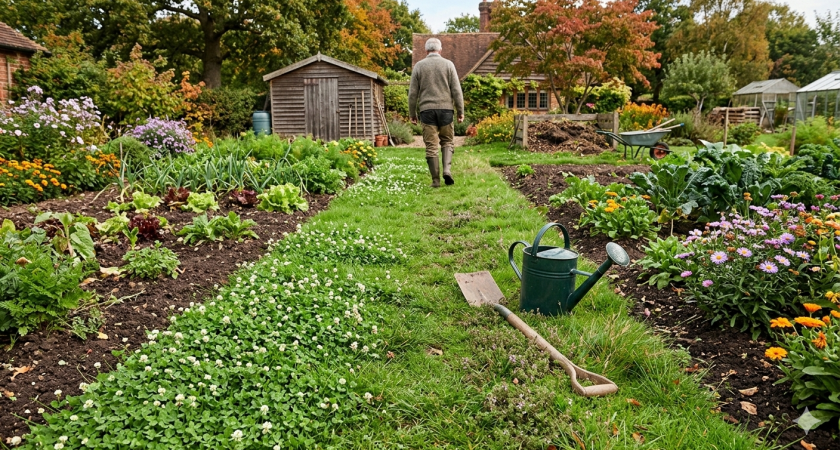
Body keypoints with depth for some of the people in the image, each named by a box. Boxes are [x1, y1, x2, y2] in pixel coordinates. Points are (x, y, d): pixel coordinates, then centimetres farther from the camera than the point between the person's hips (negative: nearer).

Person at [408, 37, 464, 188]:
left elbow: (413, 93, 5)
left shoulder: (419, 66, 6)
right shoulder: (448, 64, 4)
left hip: (427, 110, 0)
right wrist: (460, 111, 5)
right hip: (446, 108, 0)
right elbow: (456, 90, 0)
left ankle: (436, 180, 2)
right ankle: (447, 169, -8)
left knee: (431, 146, 3)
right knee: (447, 141, 13)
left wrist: (412, 114, 12)